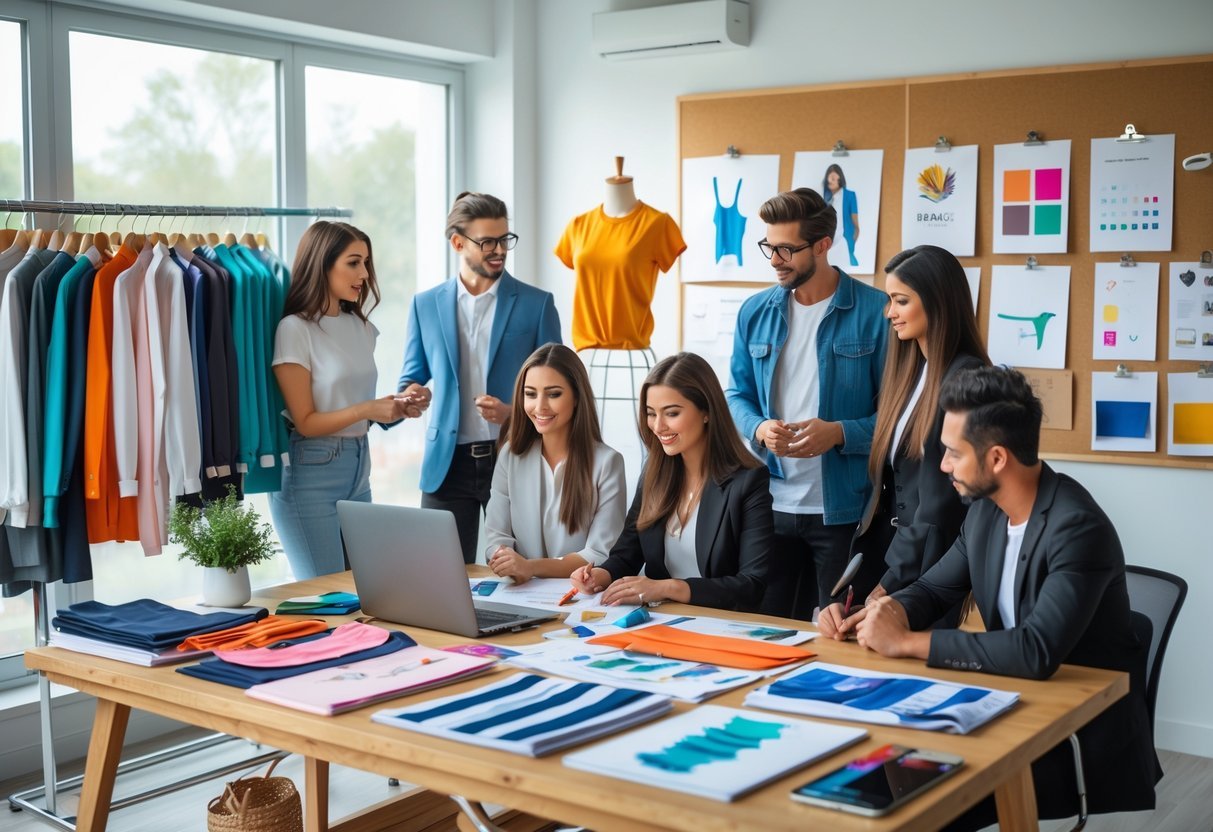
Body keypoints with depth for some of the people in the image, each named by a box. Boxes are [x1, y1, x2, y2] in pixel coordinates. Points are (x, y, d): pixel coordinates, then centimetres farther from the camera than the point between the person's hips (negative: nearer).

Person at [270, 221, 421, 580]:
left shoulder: (361, 327, 10)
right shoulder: (295, 329, -11)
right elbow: (305, 422, -12)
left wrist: (397, 407, -1)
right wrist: (366, 409, -24)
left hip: (358, 469, 7)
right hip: (311, 474, -7)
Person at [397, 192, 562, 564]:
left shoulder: (536, 304, 1)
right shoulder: (426, 304, 7)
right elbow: (411, 377, 14)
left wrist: (513, 413, -16)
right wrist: (412, 394, -9)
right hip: (447, 463, 2)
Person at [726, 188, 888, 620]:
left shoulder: (876, 312, -8)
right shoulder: (755, 312, 7)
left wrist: (840, 433, -21)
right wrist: (759, 429, -8)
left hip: (845, 509, -4)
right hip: (771, 504, 4)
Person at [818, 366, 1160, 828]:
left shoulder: (1077, 528, -24)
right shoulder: (987, 509, 0)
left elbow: (1037, 652, -34)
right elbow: (934, 590, 12)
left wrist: (906, 641, -29)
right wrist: (885, 613, -11)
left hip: (1088, 736, -7)